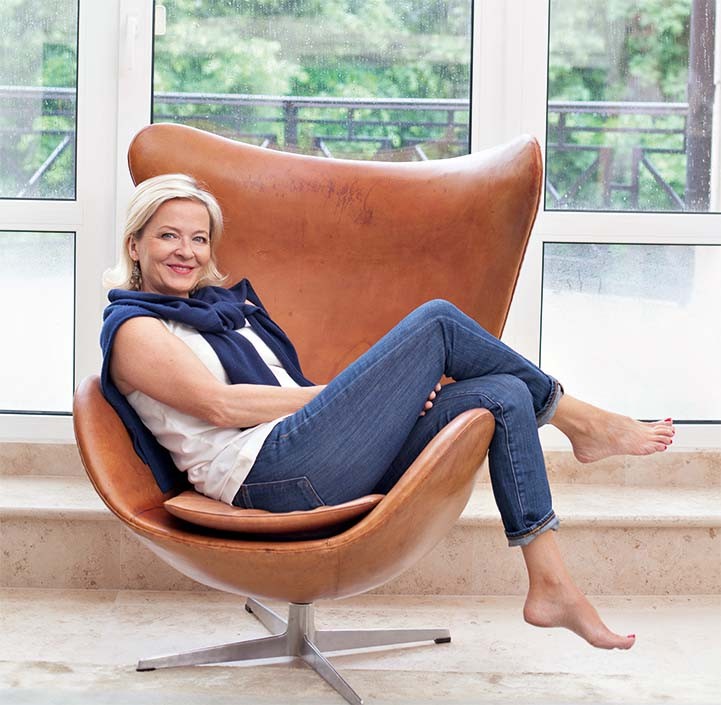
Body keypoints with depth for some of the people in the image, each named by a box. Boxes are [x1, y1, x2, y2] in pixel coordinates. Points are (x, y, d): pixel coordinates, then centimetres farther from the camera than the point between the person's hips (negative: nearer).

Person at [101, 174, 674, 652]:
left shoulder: (225, 303, 28)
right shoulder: (133, 329, 5)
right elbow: (220, 404, -10)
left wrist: (399, 387, 3)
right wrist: (335, 392, -8)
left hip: (332, 472, 8)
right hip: (273, 475, -8)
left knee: (504, 395, -7)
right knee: (437, 321, -11)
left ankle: (551, 587, -8)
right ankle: (574, 418, 8)